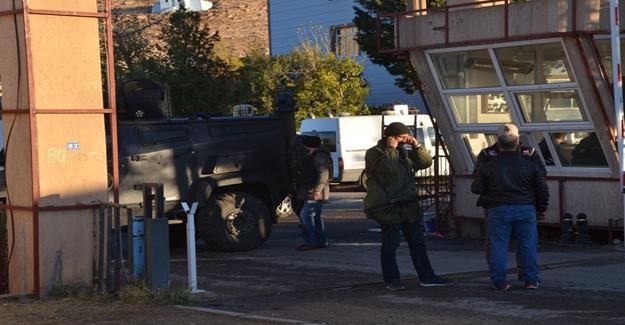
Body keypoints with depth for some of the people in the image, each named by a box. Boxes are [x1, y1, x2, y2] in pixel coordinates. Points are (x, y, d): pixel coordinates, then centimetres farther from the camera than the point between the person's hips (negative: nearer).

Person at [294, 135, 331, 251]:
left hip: (313, 194, -11)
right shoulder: (312, 156, 19)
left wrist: (317, 190, -26)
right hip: (307, 193, 11)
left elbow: (323, 174, -24)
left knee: (305, 216, -12)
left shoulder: (319, 156, -15)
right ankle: (321, 241, 17)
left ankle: (311, 242, -10)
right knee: (315, 216, 13)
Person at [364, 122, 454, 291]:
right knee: (390, 243, -2)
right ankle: (392, 280, 6)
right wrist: (391, 148, -16)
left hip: (408, 205, 7)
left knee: (417, 242, 8)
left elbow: (426, 163, 11)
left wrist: (417, 147, 1)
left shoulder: (405, 153, 17)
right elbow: (388, 167, -24)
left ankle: (427, 277, 12)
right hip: (387, 207, -7)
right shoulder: (374, 153, -6)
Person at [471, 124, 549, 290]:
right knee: (528, 246, 10)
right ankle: (531, 280, 13)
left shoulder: (487, 167, -2)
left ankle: (499, 281, 4)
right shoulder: (530, 166, 1)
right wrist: (540, 208, 17)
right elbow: (543, 190, 4)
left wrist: (487, 199, 19)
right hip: (525, 209, 1)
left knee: (499, 246, 4)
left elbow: (476, 188, 0)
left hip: (498, 210, -1)